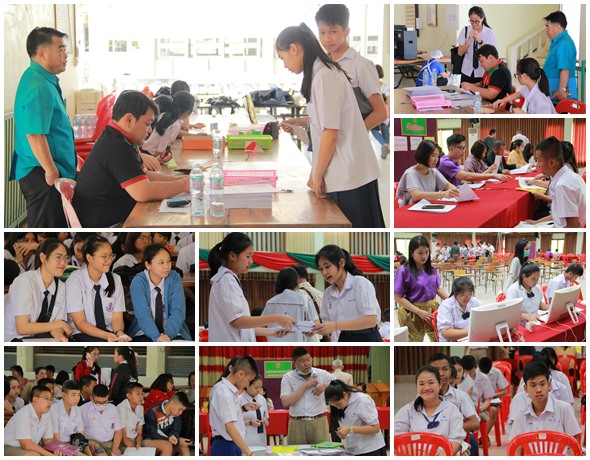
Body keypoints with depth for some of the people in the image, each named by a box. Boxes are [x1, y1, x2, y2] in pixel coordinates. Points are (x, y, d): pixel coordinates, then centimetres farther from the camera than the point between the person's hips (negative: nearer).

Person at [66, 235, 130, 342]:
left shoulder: (115, 279, 6)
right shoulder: (75, 280, -7)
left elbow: (117, 318, 4)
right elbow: (80, 323, -10)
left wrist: (119, 333, -20)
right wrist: (106, 336, -26)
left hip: (109, 332, 4)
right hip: (82, 334, -4)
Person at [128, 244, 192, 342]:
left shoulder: (174, 278, -3)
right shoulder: (138, 282, -7)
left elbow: (178, 312, -12)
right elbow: (143, 315, -18)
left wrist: (168, 335, -30)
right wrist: (157, 338, -35)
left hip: (173, 333, 1)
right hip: (145, 334, -1)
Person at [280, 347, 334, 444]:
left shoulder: (322, 374, 4)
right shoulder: (288, 378, 2)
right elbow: (286, 403, -9)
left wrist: (325, 385, -13)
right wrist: (305, 385, -11)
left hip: (319, 422, 0)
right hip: (297, 424, 0)